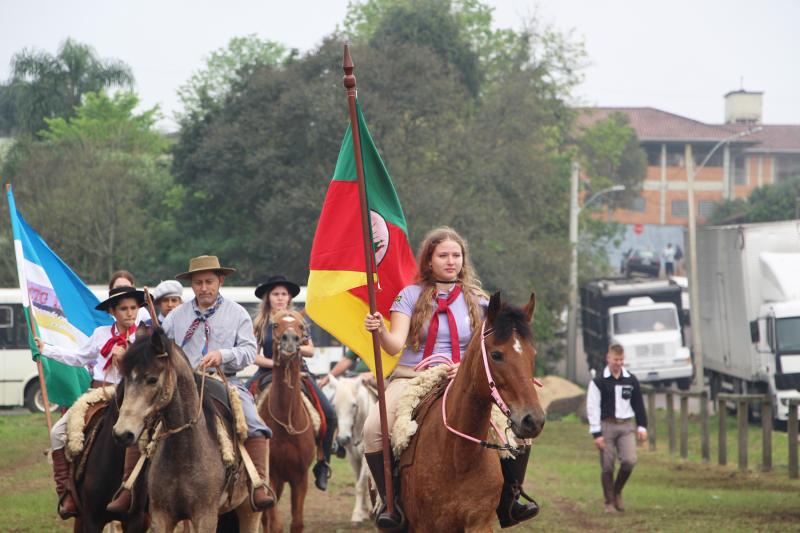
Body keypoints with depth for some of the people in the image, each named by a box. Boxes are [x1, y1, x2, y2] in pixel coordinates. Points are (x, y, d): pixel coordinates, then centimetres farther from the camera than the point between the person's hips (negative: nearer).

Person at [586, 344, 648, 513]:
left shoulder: (631, 380, 7)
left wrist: (642, 426, 8)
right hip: (607, 425, -2)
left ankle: (617, 492, 11)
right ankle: (609, 502, 11)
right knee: (607, 466, -1)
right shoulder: (599, 382, -3)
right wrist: (597, 433, -10)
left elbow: (638, 404, 15)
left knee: (630, 460, -13)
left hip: (626, 425, 2)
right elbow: (592, 408, -5)